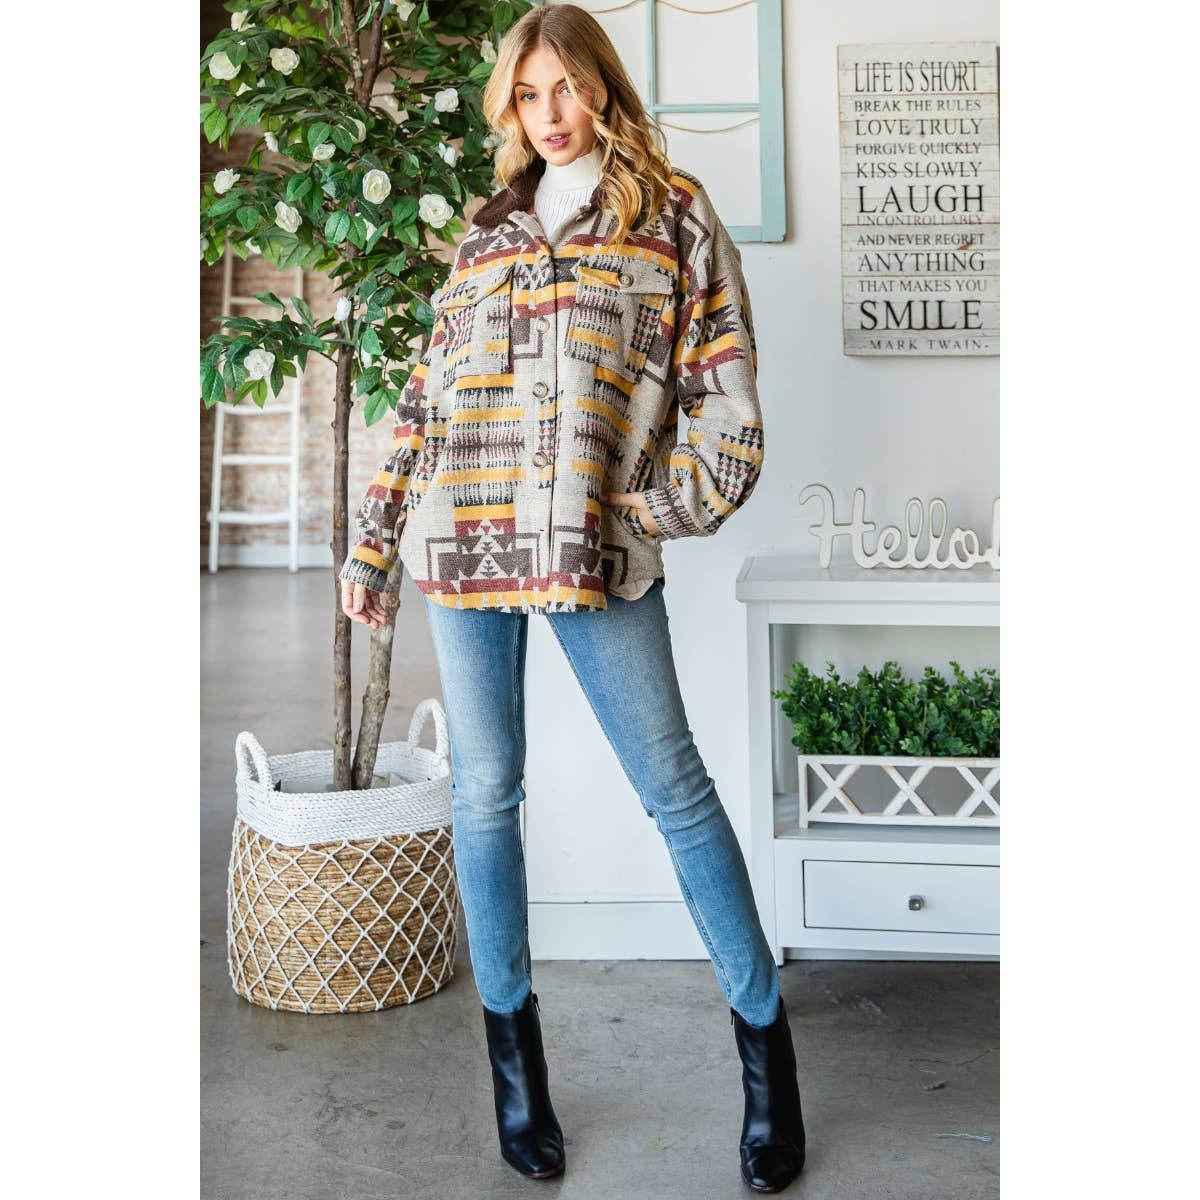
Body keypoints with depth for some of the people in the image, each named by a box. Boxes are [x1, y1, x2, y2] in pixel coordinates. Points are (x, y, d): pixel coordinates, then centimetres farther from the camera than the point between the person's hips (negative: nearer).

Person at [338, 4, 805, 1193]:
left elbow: (723, 383, 2)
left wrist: (667, 509, -9)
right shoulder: (486, 228, 19)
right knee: (485, 792, 6)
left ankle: (765, 1035, 11)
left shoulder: (673, 212, 9)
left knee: (675, 790, -2)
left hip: (600, 548, -3)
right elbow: (427, 393, 18)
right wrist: (373, 541, 15)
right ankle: (509, 1034, 21)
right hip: (462, 545, 4)